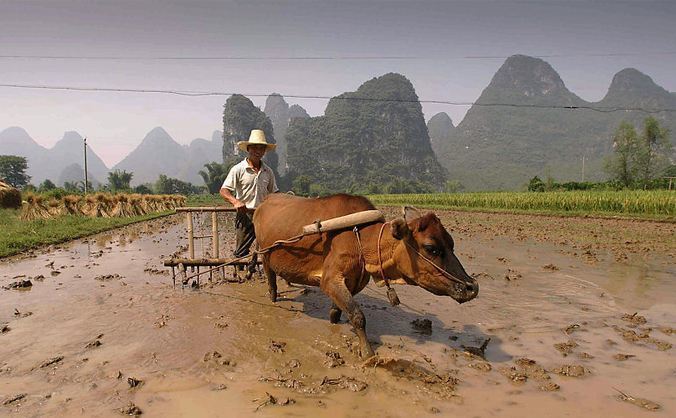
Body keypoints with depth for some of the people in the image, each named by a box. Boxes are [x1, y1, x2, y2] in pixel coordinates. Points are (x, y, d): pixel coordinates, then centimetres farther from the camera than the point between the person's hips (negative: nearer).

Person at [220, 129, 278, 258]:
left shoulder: (268, 171, 12)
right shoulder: (238, 169, -2)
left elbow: (273, 193, 21)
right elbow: (224, 190, -8)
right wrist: (235, 201, -26)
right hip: (245, 215, -3)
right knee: (241, 252, -1)